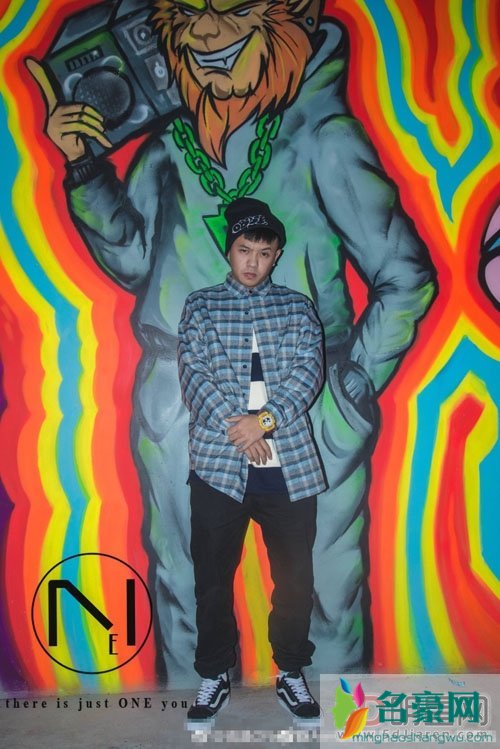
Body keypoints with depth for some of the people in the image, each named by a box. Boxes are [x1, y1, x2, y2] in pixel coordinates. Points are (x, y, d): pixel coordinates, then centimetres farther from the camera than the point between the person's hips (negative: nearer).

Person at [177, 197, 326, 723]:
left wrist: (265, 419, -16)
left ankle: (291, 672, 28)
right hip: (218, 464, 0)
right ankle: (214, 674, 28)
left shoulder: (297, 307, 11)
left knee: (295, 576, 8)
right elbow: (193, 375, -3)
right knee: (212, 577, 8)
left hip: (290, 464, 1)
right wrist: (235, 428, -16)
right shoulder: (200, 306, 8)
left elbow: (308, 372, -1)